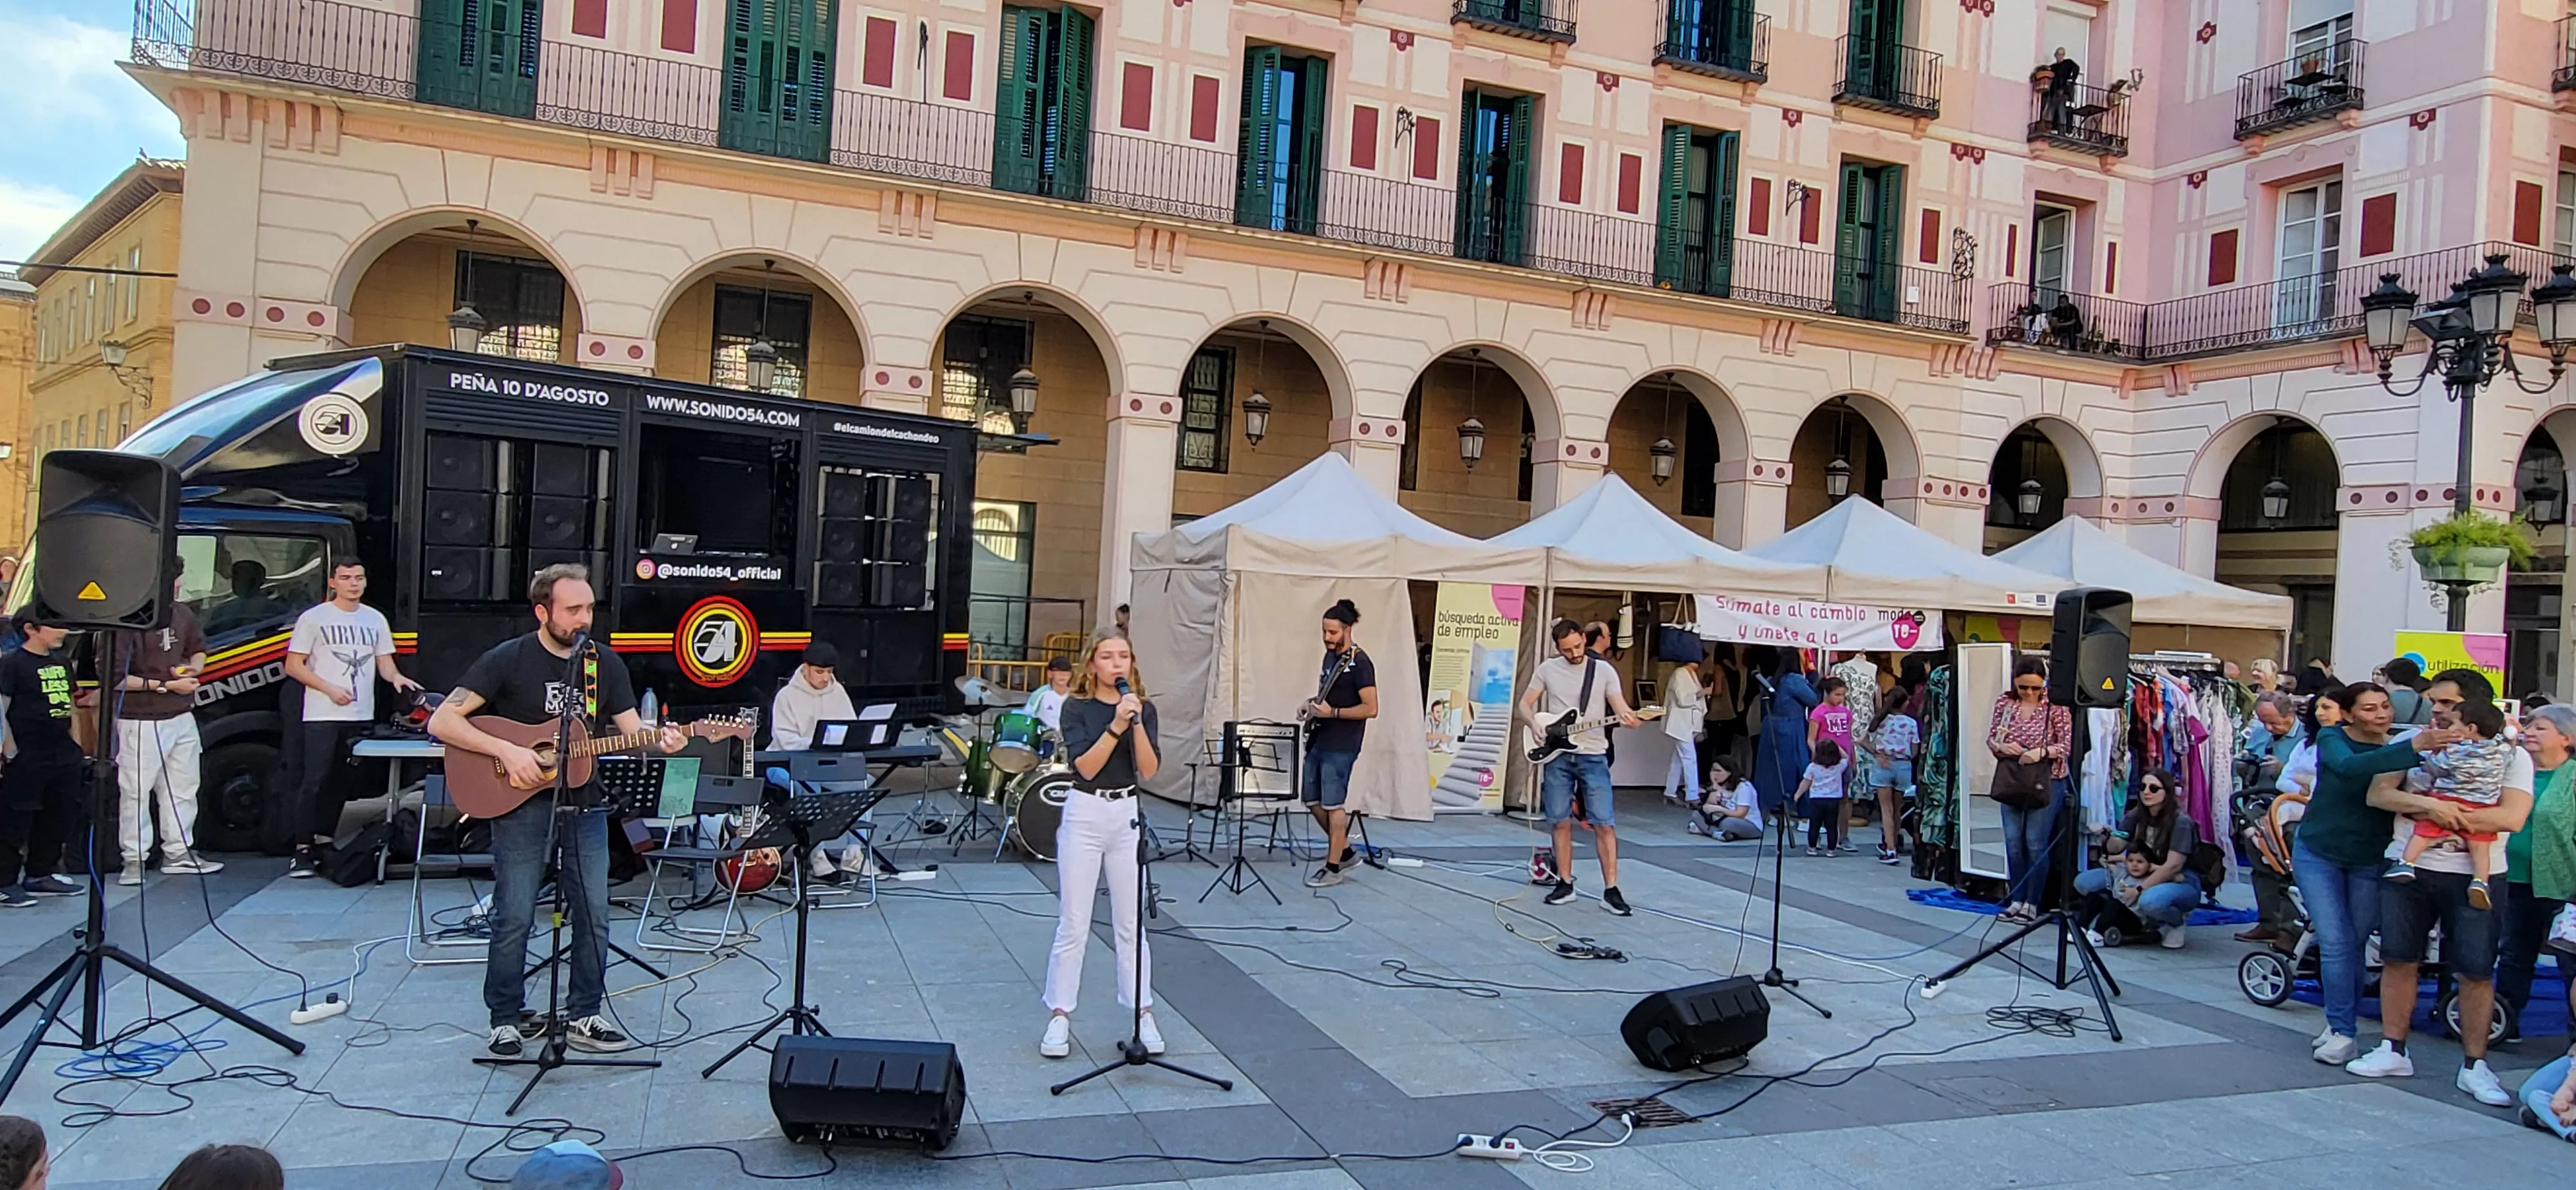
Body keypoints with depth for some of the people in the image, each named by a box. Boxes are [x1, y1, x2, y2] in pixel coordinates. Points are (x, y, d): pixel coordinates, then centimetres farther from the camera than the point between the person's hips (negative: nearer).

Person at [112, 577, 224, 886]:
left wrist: (193, 669, 2)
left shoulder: (182, 613, 7)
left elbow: (198, 649, 24)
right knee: (136, 791, -1)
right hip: (141, 721, -8)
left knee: (183, 788, 15)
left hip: (182, 716, 8)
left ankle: (178, 853, 26)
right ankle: (134, 859, 9)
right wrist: (167, 685, -18)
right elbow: (116, 678, -18)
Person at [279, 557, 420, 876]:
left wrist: (397, 677, -10)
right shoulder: (314, 618, -1)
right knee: (314, 782, -8)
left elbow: (384, 663, 13)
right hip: (322, 716, -4)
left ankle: (324, 844, 19)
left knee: (340, 784, 9)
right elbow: (293, 666, -2)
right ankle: (303, 851, -4)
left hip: (361, 717, 5)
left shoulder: (375, 619, 13)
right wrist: (330, 689, -13)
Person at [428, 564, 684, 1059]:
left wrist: (659, 740, -16)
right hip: (521, 802, -4)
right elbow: (442, 722, -10)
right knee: (514, 917, -1)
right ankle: (505, 1020, 16)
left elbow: (631, 730, 7)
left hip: (584, 801, 4)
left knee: (594, 914, 4)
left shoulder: (605, 663, 7)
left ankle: (586, 1017, 16)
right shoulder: (508, 660, -6)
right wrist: (506, 751, -20)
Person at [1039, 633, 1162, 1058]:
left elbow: (1150, 770, -7)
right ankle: (1059, 1017, 10)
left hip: (1127, 816, 3)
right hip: (1084, 815, -2)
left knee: (1131, 923, 8)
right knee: (1073, 925, 0)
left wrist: (1137, 723, -18)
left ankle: (1143, 1015, 17)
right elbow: (1086, 767, -14)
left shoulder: (1145, 709, 4)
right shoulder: (1077, 708, -3)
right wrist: (1116, 725, -24)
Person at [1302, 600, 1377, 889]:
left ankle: (1333, 868, 6)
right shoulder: (1330, 655, 11)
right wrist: (1313, 703, 5)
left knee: (1332, 805, -4)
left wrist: (1332, 713, -23)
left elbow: (1371, 709, -19)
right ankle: (1344, 851, 26)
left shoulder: (1359, 663, -16)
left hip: (1340, 747, -9)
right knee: (1311, 801, 13)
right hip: (1318, 740, 9)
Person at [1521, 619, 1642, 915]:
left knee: (1604, 823, -4)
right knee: (1561, 822, 5)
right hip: (1556, 755, 2)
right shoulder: (1548, 669, 4)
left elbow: (1620, 707, -7)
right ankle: (1565, 884, 16)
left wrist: (1628, 718, -30)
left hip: (1593, 756, -2)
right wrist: (1535, 724, -11)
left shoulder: (1604, 670, 0)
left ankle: (1610, 890, 0)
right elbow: (1525, 704, 9)